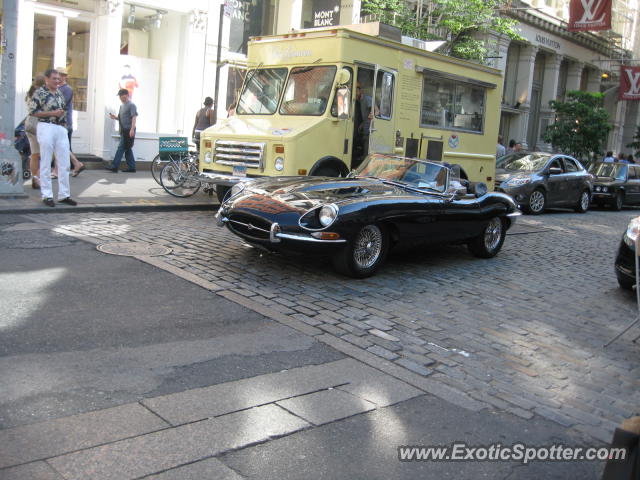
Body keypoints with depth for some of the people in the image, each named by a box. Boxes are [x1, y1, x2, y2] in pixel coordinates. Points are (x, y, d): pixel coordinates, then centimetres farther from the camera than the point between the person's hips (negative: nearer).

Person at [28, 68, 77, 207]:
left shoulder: (59, 93, 16)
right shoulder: (39, 93, -4)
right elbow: (32, 111, -8)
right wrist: (52, 113, -13)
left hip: (61, 129, 7)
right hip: (46, 128, -6)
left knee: (64, 164, 5)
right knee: (46, 164, -1)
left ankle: (64, 194, 12)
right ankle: (47, 195, 5)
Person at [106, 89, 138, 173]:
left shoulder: (131, 105, -8)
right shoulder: (122, 106, 19)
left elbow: (134, 117, -16)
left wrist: (132, 129, -27)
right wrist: (115, 117, 7)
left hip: (128, 131, -9)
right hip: (124, 130, 9)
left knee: (121, 148, -10)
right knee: (127, 149, 10)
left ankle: (114, 166, -11)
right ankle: (131, 167, 15)